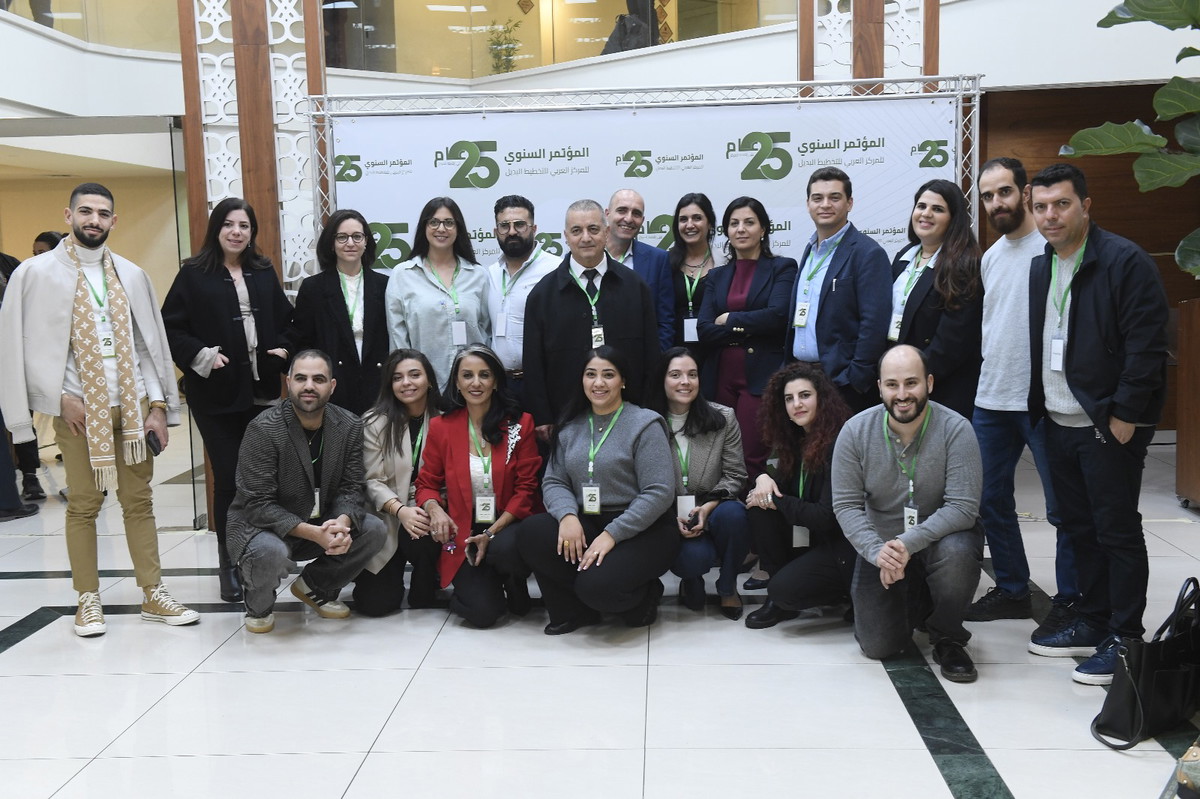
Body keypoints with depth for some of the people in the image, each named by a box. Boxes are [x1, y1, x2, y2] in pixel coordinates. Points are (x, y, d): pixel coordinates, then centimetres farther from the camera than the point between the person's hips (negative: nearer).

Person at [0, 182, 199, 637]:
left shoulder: (130, 275, 9)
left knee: (139, 501, 7)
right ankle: (89, 600, 15)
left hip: (133, 405, 3)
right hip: (79, 410, -3)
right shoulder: (37, 272, -1)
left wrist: (158, 405, 2)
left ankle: (153, 594, 14)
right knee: (83, 505, 3)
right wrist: (60, 398, -9)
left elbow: (151, 343, 9)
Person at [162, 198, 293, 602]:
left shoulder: (264, 273, 12)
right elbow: (170, 329, -3)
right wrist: (201, 355, -15)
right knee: (228, 479, -2)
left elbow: (286, 320, 19)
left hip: (262, 391, 4)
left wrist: (283, 348, 1)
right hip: (217, 394, -4)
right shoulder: (194, 275, -1)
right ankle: (229, 566, 9)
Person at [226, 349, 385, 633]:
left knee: (374, 530, -16)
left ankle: (314, 587, 11)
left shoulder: (349, 426, -5)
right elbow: (259, 504, -24)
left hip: (321, 524, 5)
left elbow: (351, 488, -6)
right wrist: (314, 533, -34)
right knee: (271, 552, -37)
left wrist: (342, 523, -31)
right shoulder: (263, 429, -21)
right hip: (262, 525, -5)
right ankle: (259, 604, 1)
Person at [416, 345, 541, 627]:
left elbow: (526, 488, -4)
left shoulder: (520, 424, -1)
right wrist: (434, 509, -17)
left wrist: (493, 532, -15)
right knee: (482, 612, -20)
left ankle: (516, 585, 1)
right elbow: (426, 484, 8)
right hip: (464, 535, 1)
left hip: (507, 527, 0)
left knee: (505, 549, -37)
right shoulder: (441, 427, 3)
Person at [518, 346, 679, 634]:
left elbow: (659, 493, -14)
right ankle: (578, 609, -1)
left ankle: (641, 596, 7)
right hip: (586, 524, 5)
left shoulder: (644, 424, -7)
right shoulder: (570, 428, 10)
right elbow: (554, 481, 6)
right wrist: (567, 514, -17)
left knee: (596, 585, -30)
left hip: (641, 530, -5)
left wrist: (612, 534, -21)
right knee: (531, 532, -22)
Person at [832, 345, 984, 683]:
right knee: (877, 644, -7)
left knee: (957, 553, -38)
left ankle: (947, 639, -8)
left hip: (942, 536, -2)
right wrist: (878, 551, -26)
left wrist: (908, 543, -35)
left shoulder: (956, 429, -18)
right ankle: (917, 604, 30)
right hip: (880, 544, 2)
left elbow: (963, 507, -23)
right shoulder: (856, 431, -11)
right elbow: (846, 505, -10)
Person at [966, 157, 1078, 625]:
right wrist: (988, 373, 16)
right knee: (992, 501, 14)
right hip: (991, 399, 8)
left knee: (1062, 507, 1)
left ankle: (1070, 598, 15)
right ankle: (1011, 591, 27)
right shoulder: (991, 256, 14)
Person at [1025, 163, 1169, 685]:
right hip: (1060, 422, 8)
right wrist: (1040, 407, 10)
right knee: (1078, 527, 15)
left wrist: (1123, 416, -17)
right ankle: (1091, 623, 27)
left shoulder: (1125, 261, -12)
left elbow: (1147, 346, -16)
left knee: (1118, 531, 1)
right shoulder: (1040, 269, 12)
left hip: (1109, 425, -7)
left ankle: (1123, 638, 11)